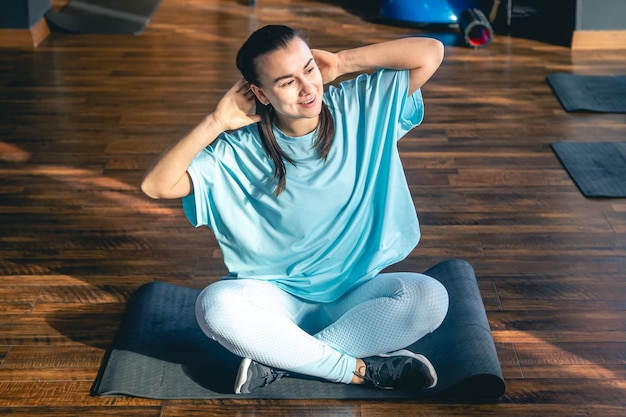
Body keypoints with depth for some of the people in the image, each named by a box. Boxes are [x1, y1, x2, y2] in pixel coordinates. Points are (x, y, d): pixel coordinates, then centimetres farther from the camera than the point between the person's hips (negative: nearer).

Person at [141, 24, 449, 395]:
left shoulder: (361, 108, -3)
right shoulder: (239, 151, -7)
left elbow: (430, 53, -9)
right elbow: (156, 186, -13)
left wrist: (343, 62, -10)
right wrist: (216, 123, -17)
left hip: (357, 294, 1)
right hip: (279, 298, -1)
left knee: (430, 297, -29)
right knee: (215, 304, -32)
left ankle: (279, 360, -21)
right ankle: (363, 369, -22)